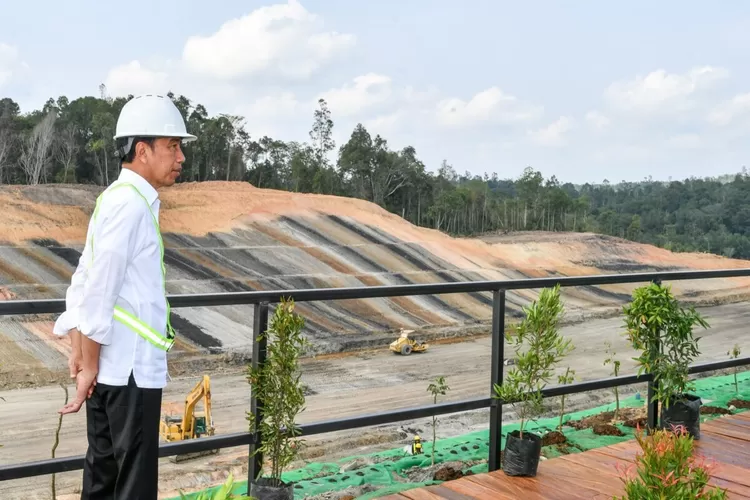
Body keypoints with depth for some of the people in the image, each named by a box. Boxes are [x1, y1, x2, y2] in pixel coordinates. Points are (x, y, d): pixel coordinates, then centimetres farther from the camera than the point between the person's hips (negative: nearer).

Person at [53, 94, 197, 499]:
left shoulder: (117, 199, 13)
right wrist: (90, 365, -15)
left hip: (109, 365, 9)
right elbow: (99, 289, -20)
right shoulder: (132, 202, -16)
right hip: (130, 366, -9)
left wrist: (78, 350, 8)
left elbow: (85, 282, 12)